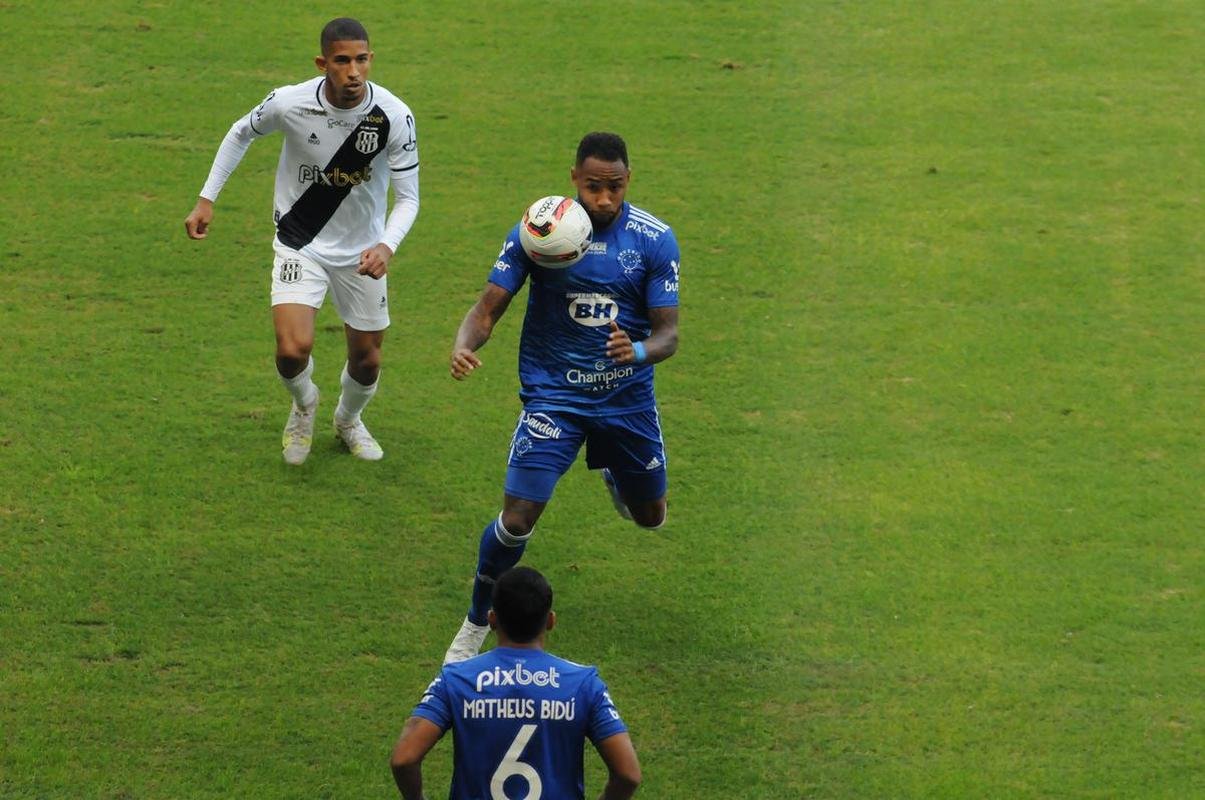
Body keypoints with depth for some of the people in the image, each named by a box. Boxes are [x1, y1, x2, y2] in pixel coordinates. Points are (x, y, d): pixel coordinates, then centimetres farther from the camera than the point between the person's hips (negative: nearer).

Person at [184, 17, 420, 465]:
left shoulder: (395, 117, -21)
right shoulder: (290, 104, -21)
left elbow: (408, 197, -14)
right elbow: (241, 134, 1)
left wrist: (387, 247, -33)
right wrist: (206, 200, 0)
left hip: (361, 252, 2)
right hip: (300, 245, -2)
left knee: (366, 359, 13)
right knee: (292, 352, -19)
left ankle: (348, 420, 50)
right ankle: (304, 404, 19)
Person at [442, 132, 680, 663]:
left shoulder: (655, 240, -10)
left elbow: (668, 334, -10)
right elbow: (489, 308, -10)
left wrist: (639, 351, -34)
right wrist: (464, 347, -33)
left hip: (628, 395, 2)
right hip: (553, 395, -2)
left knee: (649, 517, 19)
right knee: (518, 518, -16)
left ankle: (613, 476, 57)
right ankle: (474, 626, 7)